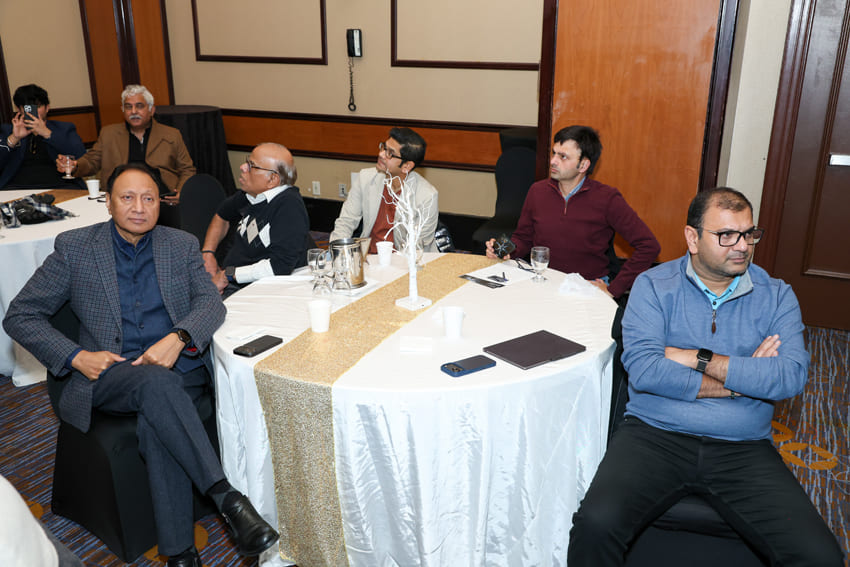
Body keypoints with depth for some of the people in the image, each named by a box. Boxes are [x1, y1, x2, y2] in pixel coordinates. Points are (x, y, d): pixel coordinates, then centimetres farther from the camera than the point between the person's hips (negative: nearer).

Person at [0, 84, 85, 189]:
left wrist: (46, 133, -6)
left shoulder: (65, 128, 18)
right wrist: (14, 138, -4)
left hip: (58, 186, 0)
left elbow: (81, 156, -1)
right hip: (18, 187, 0)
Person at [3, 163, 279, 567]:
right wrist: (76, 357, -9)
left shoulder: (181, 245, 11)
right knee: (156, 382, -36)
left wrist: (176, 339, -21)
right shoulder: (75, 247, 6)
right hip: (109, 373, -1)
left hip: (179, 368, 1)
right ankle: (227, 498, -37)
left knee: (155, 425, -32)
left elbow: (211, 302, 1)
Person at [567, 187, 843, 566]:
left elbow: (792, 376, -9)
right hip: (655, 435, -2)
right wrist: (740, 379, -8)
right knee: (596, 524, -27)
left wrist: (699, 359, -11)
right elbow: (643, 370, -14)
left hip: (743, 449, 3)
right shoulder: (653, 286, 2)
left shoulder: (776, 296, 8)